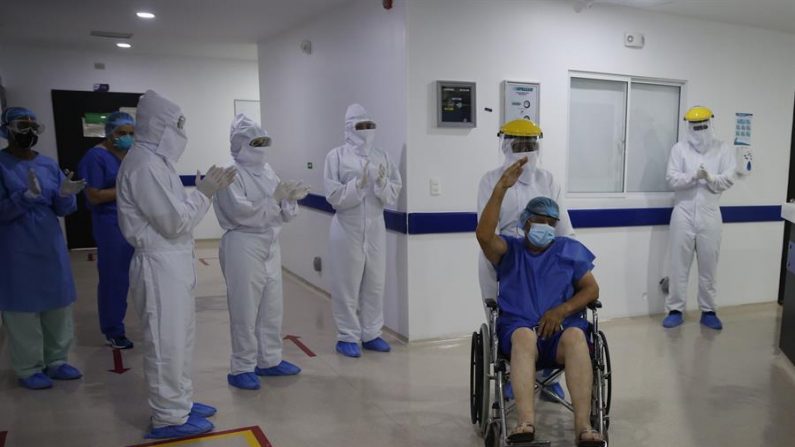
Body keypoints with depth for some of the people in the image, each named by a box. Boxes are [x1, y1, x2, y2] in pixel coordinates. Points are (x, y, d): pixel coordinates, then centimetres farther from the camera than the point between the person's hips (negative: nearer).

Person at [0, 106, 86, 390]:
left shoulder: (49, 165, 7)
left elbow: (62, 210, 7)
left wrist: (65, 195, -15)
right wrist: (27, 195, -29)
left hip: (51, 247, 5)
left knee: (59, 305, 10)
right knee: (23, 309, 2)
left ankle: (56, 361, 24)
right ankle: (28, 369, 15)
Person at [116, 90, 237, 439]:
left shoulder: (156, 159, 14)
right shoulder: (144, 164, -18)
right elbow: (175, 221, -20)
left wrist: (207, 189, 7)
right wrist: (204, 193, -10)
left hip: (174, 263, 11)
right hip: (160, 266, -10)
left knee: (181, 338, 19)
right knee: (166, 344, 2)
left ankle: (180, 403, 33)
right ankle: (169, 419, 16)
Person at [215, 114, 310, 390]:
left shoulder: (266, 171, 11)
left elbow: (282, 214, 12)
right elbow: (240, 211, -22)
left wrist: (290, 199, -8)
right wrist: (274, 198, -20)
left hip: (270, 246, 8)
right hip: (243, 246, -7)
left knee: (272, 308, 14)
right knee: (245, 311, 1)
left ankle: (269, 360, 28)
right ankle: (241, 368, 13)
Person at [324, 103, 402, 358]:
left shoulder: (381, 157, 6)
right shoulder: (337, 156, -5)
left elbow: (394, 195, 4)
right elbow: (333, 196, -10)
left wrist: (383, 184, -16)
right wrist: (358, 184, -22)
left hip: (375, 228, 4)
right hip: (347, 229, -4)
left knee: (375, 284, 11)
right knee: (347, 285, 4)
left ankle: (371, 334, 25)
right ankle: (347, 337, 16)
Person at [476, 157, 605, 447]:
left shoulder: (570, 250, 19)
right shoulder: (509, 249, 12)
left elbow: (591, 289, 12)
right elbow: (484, 235, -10)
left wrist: (562, 310, -7)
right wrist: (501, 188, -16)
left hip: (561, 326, 2)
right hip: (518, 327, -1)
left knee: (576, 336, -35)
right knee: (525, 336, -38)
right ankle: (526, 422, -50)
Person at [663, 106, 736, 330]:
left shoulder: (723, 149, 4)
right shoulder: (679, 148, 2)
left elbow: (728, 180, -4)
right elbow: (672, 179, -8)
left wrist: (711, 178, -25)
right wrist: (694, 176, -25)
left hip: (710, 215, 1)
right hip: (684, 214, -1)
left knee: (709, 266, 8)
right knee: (679, 265, 3)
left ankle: (708, 311, 19)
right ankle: (675, 310, 12)